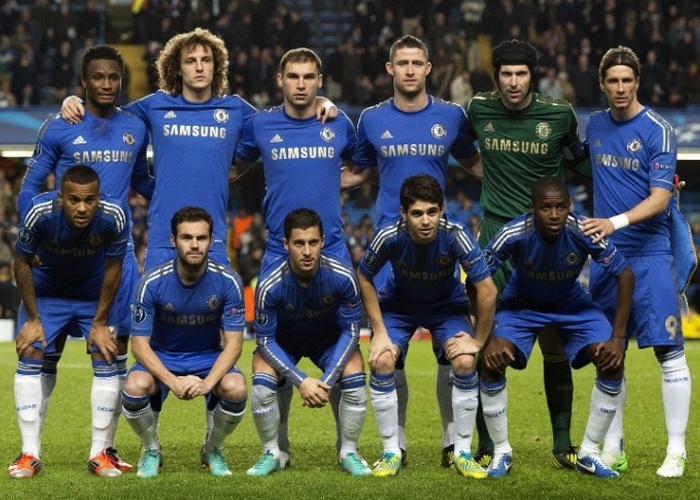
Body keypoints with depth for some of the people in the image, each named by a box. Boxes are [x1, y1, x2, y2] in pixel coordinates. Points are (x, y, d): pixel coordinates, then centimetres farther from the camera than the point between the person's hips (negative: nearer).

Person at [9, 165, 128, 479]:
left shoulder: (114, 215, -31)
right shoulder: (40, 213, -33)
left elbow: (113, 268, -14)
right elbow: (22, 263, -16)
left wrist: (100, 323, -10)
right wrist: (33, 319, -14)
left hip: (94, 293, 1)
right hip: (46, 291, -1)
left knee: (105, 358, -9)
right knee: (30, 355, -12)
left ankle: (99, 453, 1)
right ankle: (30, 454, -7)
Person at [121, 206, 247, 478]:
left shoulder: (228, 282, -17)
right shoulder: (152, 282, -19)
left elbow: (233, 343, -15)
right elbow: (140, 344, -17)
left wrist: (208, 382, -32)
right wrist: (173, 381, -32)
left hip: (209, 357, 1)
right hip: (161, 357, -1)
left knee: (236, 388, -31)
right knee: (134, 386, -33)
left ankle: (212, 450, 2)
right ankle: (151, 450, 0)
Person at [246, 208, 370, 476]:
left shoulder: (343, 277, -30)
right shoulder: (270, 284, -33)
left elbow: (351, 331, -18)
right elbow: (265, 341, -22)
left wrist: (327, 381, -27)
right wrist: (301, 381, -31)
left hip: (330, 339, 1)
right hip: (282, 340, -1)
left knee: (355, 381, -23)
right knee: (262, 386, -25)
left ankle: (349, 453, 0)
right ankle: (271, 454, -1)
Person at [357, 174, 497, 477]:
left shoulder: (455, 236, -33)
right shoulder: (389, 237, -31)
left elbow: (487, 290, -24)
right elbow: (364, 278, -11)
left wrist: (478, 341, -17)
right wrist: (379, 332, -13)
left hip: (447, 305, 0)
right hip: (399, 303, 0)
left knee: (465, 362, -22)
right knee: (381, 362, -22)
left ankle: (463, 452, -4)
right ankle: (392, 451, -5)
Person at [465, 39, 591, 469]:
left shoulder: (559, 114, -2)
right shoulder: (479, 110, 0)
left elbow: (580, 160, 16)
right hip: (496, 235, 0)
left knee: (555, 344, 1)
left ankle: (563, 444, 11)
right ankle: (488, 446, 6)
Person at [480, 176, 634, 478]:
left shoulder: (584, 233, -30)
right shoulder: (513, 235, -32)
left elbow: (625, 276, -19)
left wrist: (618, 337, -23)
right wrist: (485, 338, -27)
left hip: (572, 303, 1)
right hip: (521, 303, -1)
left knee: (612, 362, -17)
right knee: (491, 360, -23)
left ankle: (590, 453, -1)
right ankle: (501, 452, -4)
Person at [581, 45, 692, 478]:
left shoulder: (657, 130, -8)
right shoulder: (595, 125, 9)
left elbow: (659, 199, -15)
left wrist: (616, 222, -29)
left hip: (650, 254, -5)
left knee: (668, 350, -9)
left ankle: (676, 452, -5)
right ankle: (613, 450, 15)